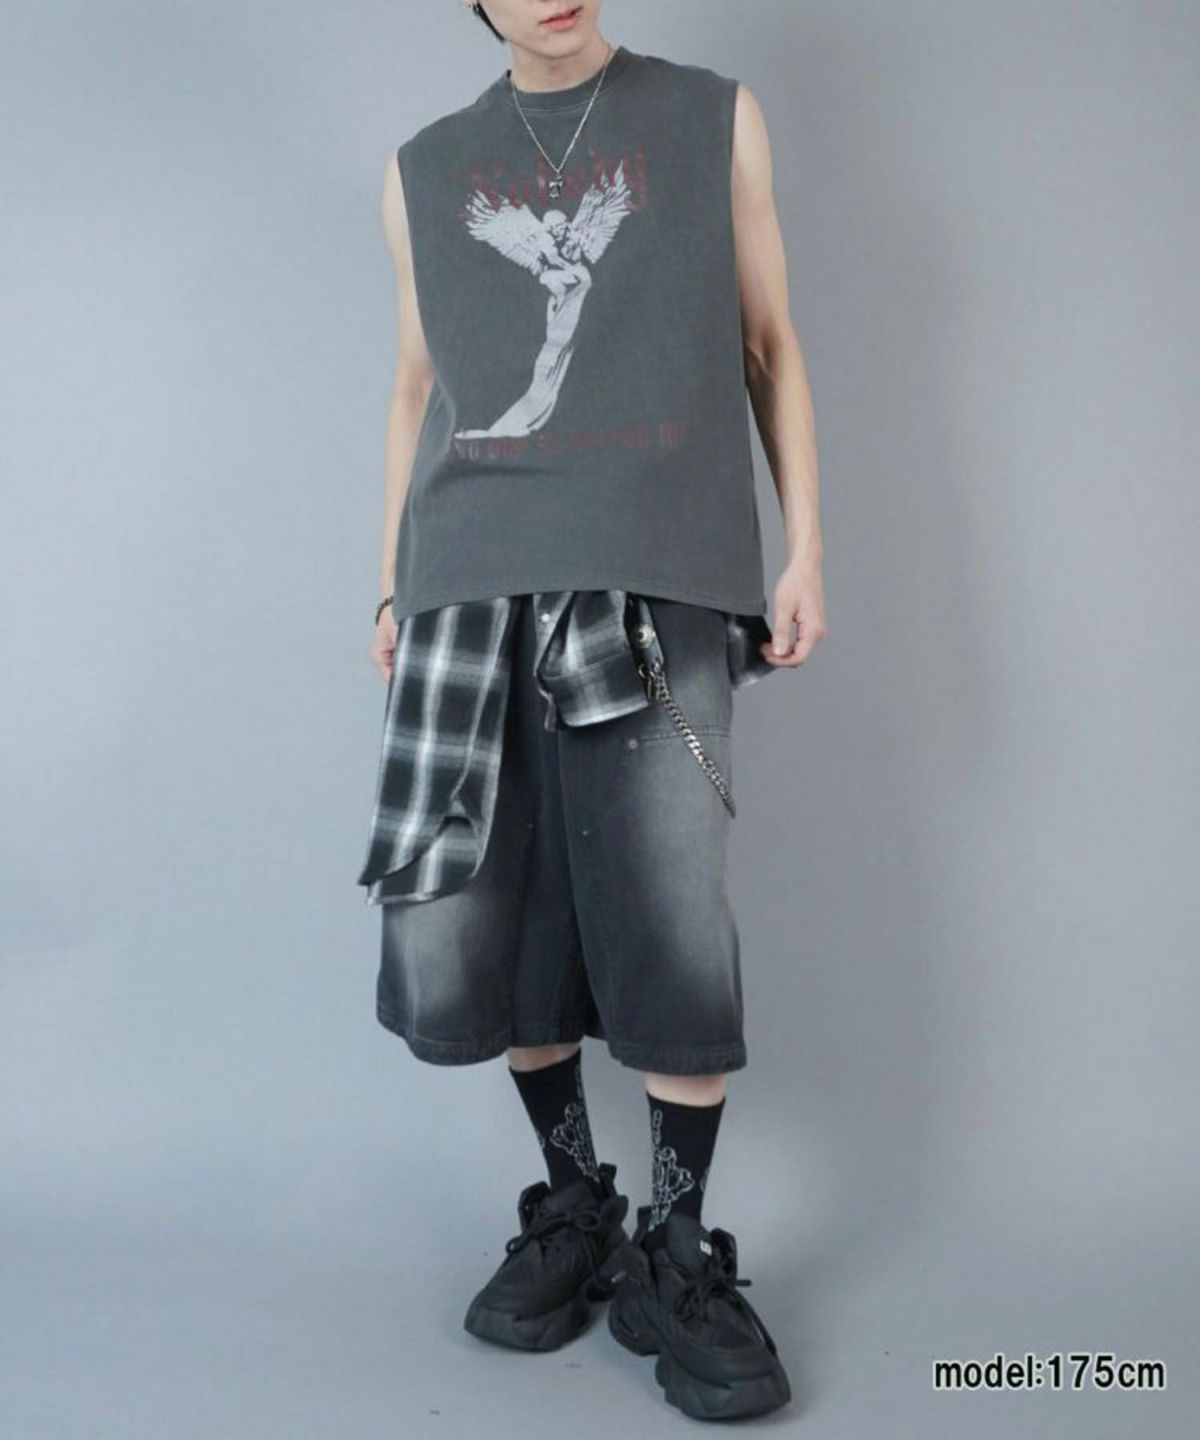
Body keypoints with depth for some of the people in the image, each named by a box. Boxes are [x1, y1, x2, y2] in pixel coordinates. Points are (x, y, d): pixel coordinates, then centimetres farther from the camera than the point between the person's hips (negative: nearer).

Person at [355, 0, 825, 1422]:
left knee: (672, 927, -9)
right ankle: (571, 1205, 20)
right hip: (468, 583, 3)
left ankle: (674, 1255, 9)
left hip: (657, 577, -2)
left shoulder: (715, 119, 16)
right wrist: (393, 583, 16)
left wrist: (806, 547, 6)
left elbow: (770, 345, 15)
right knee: (462, 927, 0)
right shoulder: (424, 169, 20)